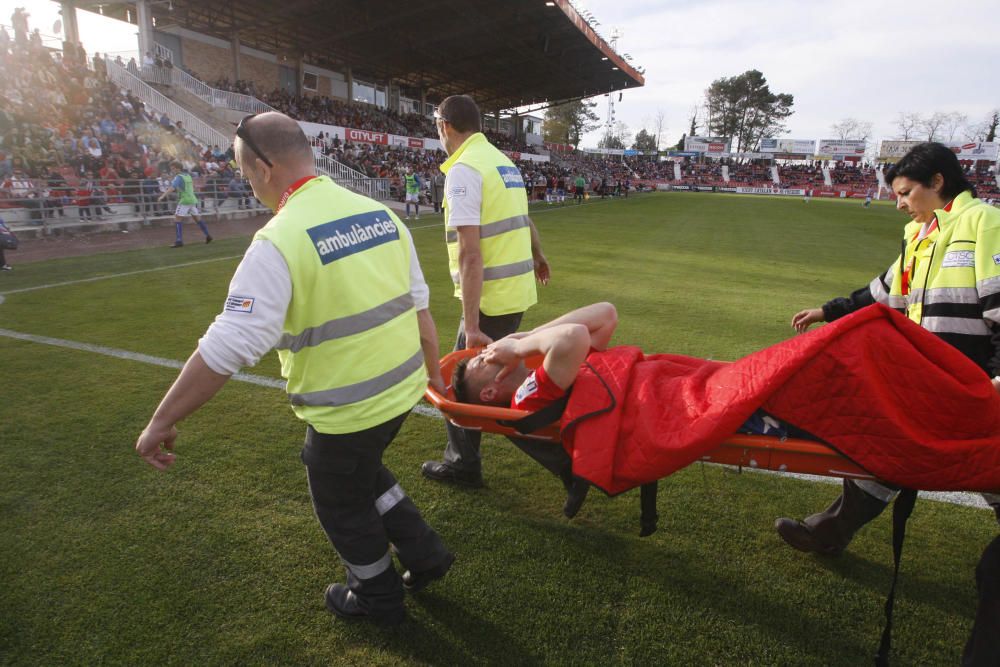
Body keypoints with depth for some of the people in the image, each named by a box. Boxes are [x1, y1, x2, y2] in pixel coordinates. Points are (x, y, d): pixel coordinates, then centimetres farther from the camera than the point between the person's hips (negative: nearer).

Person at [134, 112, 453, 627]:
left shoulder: (279, 241, -20)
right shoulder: (381, 214, 1)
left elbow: (228, 347, -23)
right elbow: (417, 303, 7)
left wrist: (161, 422, -12)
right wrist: (432, 371, 19)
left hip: (345, 409, -6)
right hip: (402, 388, 7)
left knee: (341, 505, 21)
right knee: (361, 472, 32)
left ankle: (378, 599, 42)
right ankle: (424, 554, 39)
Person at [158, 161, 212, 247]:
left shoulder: (179, 177, -11)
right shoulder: (187, 175, 12)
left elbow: (172, 188, -26)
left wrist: (163, 196, -33)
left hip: (184, 201, -8)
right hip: (192, 199, 8)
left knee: (177, 219, -8)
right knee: (197, 218, 16)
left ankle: (179, 240, -14)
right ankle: (208, 236, 20)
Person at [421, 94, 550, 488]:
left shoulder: (463, 169, -15)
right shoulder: (503, 161, 12)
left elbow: (469, 254, -23)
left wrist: (471, 325, -24)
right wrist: (537, 256, 45)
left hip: (491, 296, -8)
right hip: (520, 290, 8)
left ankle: (462, 465, 19)